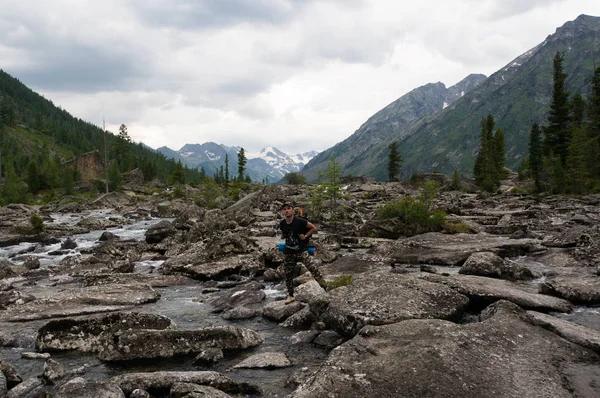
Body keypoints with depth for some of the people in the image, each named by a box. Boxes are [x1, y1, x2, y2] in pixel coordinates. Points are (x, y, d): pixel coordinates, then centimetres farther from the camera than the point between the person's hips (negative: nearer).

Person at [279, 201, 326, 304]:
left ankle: (325, 286, -20)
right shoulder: (282, 224, 2)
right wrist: (283, 236, 7)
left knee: (311, 267, -27)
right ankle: (290, 296, 27)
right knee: (288, 275, 11)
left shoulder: (300, 221, -13)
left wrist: (305, 236, -10)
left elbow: (314, 228, -5)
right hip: (289, 252, 5)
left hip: (301, 250, -5)